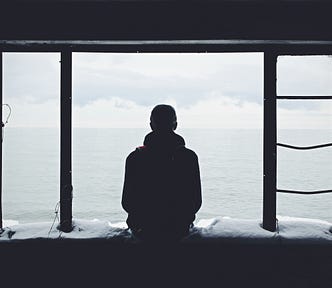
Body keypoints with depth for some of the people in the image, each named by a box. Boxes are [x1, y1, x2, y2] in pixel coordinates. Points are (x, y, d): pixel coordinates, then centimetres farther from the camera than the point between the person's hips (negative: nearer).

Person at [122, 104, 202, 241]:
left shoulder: (135, 157, -12)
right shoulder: (189, 157, -10)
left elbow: (127, 202, -6)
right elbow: (196, 201, -4)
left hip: (143, 231, 0)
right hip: (179, 230, 0)